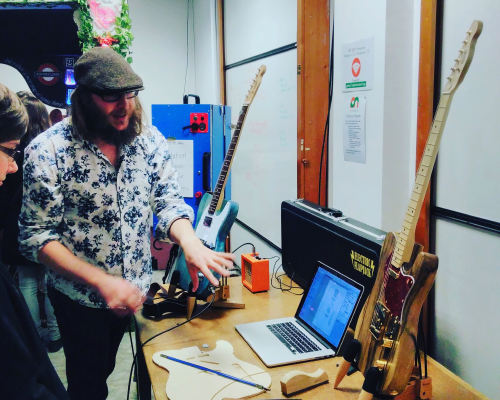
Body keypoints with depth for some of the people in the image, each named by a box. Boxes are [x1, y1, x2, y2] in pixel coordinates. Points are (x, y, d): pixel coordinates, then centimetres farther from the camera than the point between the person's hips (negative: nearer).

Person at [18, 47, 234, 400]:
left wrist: (190, 242, -30)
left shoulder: (150, 140, -6)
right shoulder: (47, 151, -17)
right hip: (80, 298, -3)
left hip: (136, 289, 3)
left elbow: (169, 202, -7)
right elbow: (37, 236, -17)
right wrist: (100, 281, -28)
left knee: (103, 369, 23)